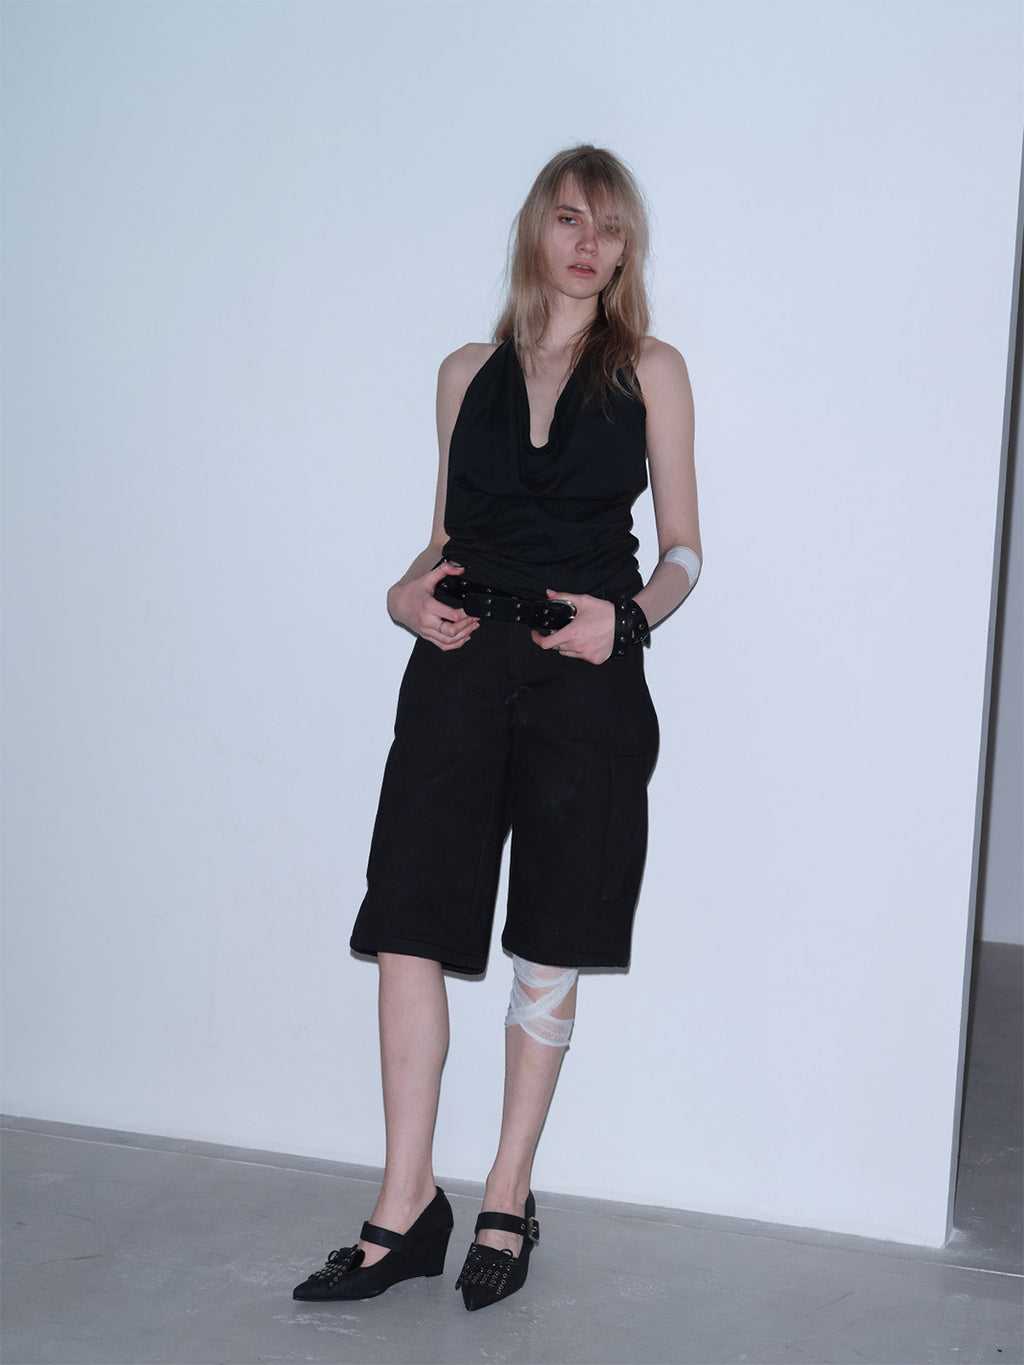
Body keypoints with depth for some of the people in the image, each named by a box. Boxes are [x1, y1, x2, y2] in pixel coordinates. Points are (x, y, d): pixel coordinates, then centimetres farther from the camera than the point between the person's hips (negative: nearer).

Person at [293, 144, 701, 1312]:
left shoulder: (651, 371, 9)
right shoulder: (469, 372, 15)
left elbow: (683, 550, 8)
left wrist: (630, 613, -12)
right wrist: (410, 592, -1)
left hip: (586, 678, -2)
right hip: (462, 664, 2)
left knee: (547, 952, 3)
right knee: (406, 929, -6)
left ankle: (507, 1203, 17)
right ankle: (408, 1205, 4)